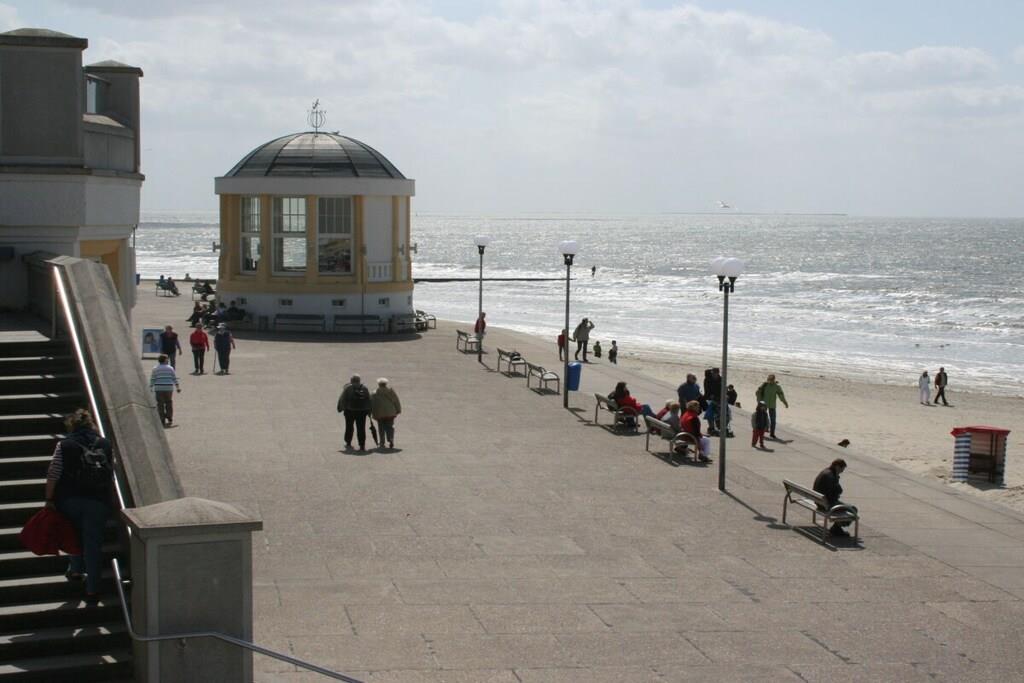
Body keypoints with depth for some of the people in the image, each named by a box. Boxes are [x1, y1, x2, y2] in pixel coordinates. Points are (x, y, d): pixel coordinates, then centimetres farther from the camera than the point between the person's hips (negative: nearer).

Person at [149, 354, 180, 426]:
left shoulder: (155, 369, 4)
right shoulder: (170, 368, 6)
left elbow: (152, 380, 1)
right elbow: (175, 378, 7)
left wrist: (150, 388, 5)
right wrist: (177, 387, 13)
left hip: (158, 389, -1)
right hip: (169, 388, 1)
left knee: (160, 405, 1)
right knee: (169, 403, 11)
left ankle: (162, 421, -1)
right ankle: (170, 419, 10)